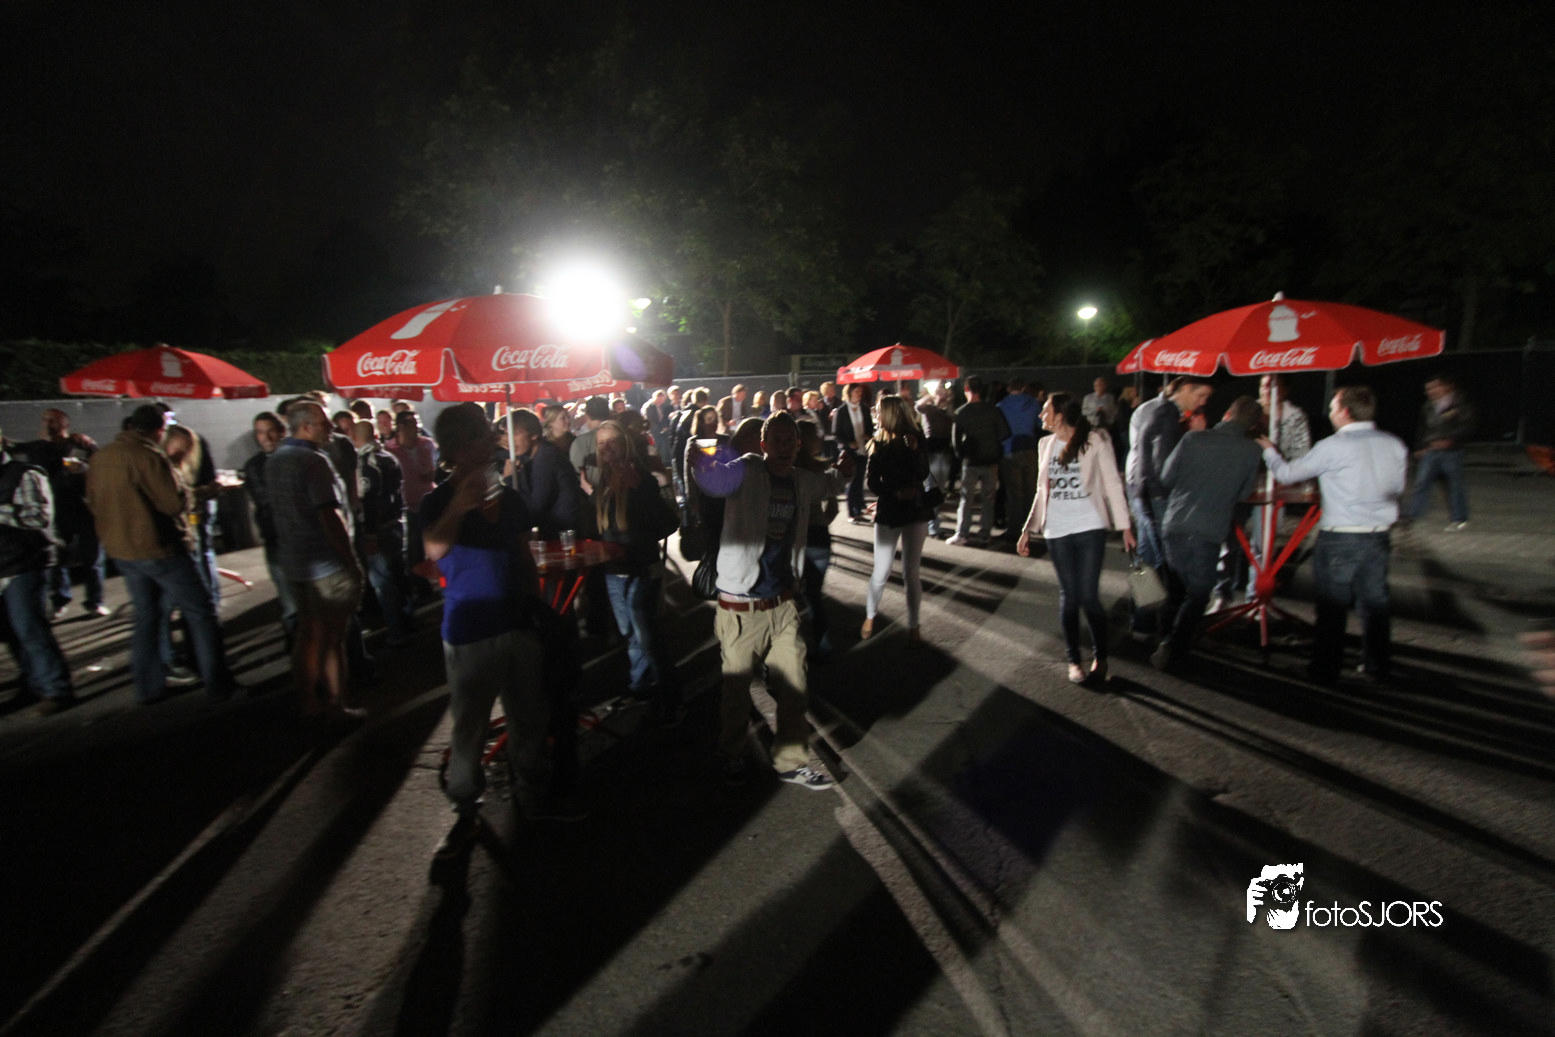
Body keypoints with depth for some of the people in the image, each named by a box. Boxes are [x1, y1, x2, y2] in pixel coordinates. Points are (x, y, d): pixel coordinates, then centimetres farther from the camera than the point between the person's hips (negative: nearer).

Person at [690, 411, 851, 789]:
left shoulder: (802, 481, 7)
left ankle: (791, 761, 29)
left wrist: (843, 470, 16)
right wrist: (702, 465, -55)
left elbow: (829, 483, 33)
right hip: (740, 608, -5)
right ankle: (731, 755, 34)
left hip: (782, 604, 5)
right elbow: (714, 478, -36)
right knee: (736, 691, 9)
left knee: (794, 688, 10)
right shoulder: (746, 471, -11)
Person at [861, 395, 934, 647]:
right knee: (881, 572, 3)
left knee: (911, 572, 2)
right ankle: (870, 616, 25)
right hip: (887, 512, 1)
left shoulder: (916, 440, -2)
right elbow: (872, 481, -5)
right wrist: (896, 492, -19)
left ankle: (913, 627, 13)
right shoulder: (878, 444, 1)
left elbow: (922, 475, -12)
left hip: (915, 511, -1)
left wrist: (915, 450, -25)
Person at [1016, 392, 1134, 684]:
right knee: (1068, 597, 7)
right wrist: (1028, 529, 11)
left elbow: (1112, 485, -2)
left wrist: (1125, 526, -8)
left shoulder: (1095, 441, -4)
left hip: (1090, 529, -3)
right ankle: (1074, 660, 18)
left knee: (1089, 597, -3)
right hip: (1057, 531, 3)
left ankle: (1100, 658, 16)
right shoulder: (1046, 444, 9)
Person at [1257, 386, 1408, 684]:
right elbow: (1398, 488, 13)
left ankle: (1327, 668, 13)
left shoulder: (1332, 447, -13)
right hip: (1378, 536, 5)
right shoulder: (1395, 445, 3)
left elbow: (1287, 473, -4)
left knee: (1332, 606, 5)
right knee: (1375, 602, 14)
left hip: (1339, 539, -5)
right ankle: (1377, 667, 24)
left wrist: (1269, 450, 14)